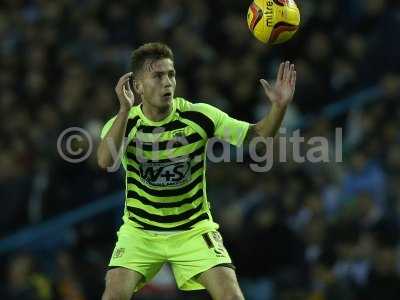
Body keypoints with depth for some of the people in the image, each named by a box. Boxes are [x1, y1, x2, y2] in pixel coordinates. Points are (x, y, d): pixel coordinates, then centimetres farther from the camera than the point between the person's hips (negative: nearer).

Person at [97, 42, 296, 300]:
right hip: (140, 231, 0)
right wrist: (125, 109, -39)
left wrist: (279, 106, -29)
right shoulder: (123, 123, -13)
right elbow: (106, 161, -33)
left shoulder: (198, 116, -13)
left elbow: (257, 134, -10)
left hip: (193, 230, 0)